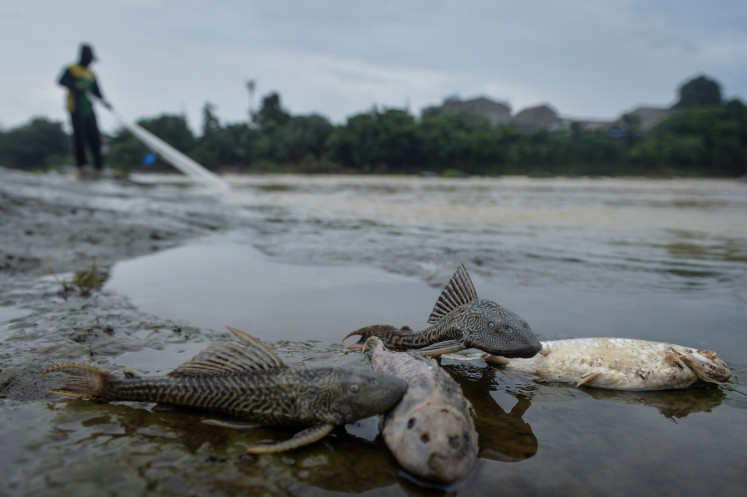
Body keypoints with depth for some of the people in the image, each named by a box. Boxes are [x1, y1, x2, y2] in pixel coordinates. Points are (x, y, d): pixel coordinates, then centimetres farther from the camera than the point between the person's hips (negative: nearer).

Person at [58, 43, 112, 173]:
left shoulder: (91, 74, 19)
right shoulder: (71, 69, 3)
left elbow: (96, 90, 13)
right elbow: (62, 81, -10)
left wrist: (103, 101, -5)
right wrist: (76, 85, -24)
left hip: (88, 108, 5)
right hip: (76, 109, -5)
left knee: (94, 135, -3)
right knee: (79, 135, -6)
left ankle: (99, 164, -2)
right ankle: (81, 163, 2)